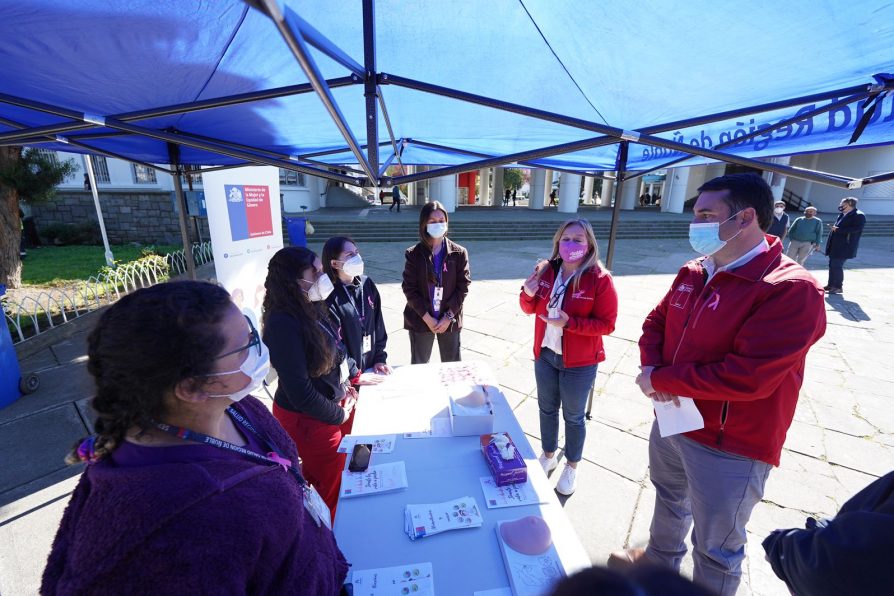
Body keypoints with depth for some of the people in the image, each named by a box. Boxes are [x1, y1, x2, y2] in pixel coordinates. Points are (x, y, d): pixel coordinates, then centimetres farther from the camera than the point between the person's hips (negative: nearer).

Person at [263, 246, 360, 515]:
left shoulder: (312, 308, -5)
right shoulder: (284, 324, -29)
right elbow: (299, 391, -26)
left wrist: (354, 374, 5)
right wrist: (338, 415, -13)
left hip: (336, 402, 8)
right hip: (309, 419, -8)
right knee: (331, 489, 15)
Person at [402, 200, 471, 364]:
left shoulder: (459, 253, -3)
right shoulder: (414, 254, -5)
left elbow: (463, 287, -5)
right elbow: (409, 289, -8)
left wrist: (448, 317, -12)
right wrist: (427, 318, -13)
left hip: (450, 320, 1)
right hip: (420, 320, 0)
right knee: (418, 366, 14)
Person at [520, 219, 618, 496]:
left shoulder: (600, 279, -16)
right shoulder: (546, 271, -3)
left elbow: (606, 325, -16)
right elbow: (530, 309, 7)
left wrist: (569, 323, -28)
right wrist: (528, 294, -15)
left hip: (579, 363, -4)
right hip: (545, 355, 5)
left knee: (573, 416, 14)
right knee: (547, 409, 21)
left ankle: (571, 467, 38)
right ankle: (548, 456, 45)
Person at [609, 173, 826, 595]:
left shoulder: (791, 290, -23)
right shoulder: (693, 273, 1)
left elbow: (748, 377, -30)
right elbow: (656, 322, 7)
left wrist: (661, 379, -22)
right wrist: (652, 366, -13)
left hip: (729, 446, -7)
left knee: (716, 549, 14)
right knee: (668, 497, 31)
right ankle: (660, 560, 58)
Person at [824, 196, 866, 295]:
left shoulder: (859, 215, -8)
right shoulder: (843, 215, 16)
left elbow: (856, 229, -19)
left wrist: (838, 229, -20)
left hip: (844, 246, -8)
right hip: (835, 245, 8)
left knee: (837, 266, -7)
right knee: (832, 265, 12)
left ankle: (838, 287, 2)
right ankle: (831, 285, 20)